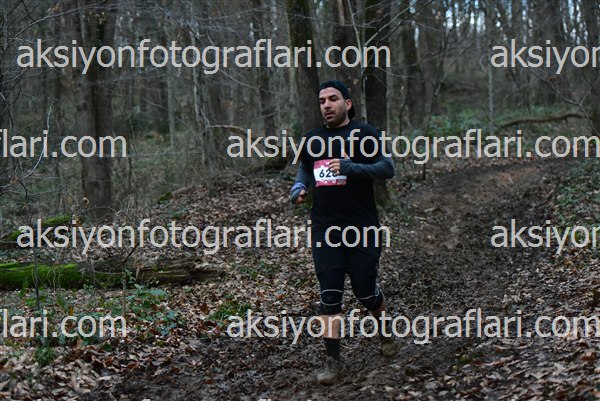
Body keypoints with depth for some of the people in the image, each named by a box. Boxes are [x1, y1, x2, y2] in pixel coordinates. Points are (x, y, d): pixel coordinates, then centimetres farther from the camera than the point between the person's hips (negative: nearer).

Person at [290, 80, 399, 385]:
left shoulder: (363, 134, -5)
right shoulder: (313, 140, 10)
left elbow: (387, 168, -16)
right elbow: (305, 168, 28)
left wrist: (352, 168, -31)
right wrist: (299, 187, 6)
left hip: (362, 228, -3)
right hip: (325, 230, 3)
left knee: (365, 292, 4)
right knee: (329, 296, -3)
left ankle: (385, 332, 36)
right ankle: (332, 360, 3)